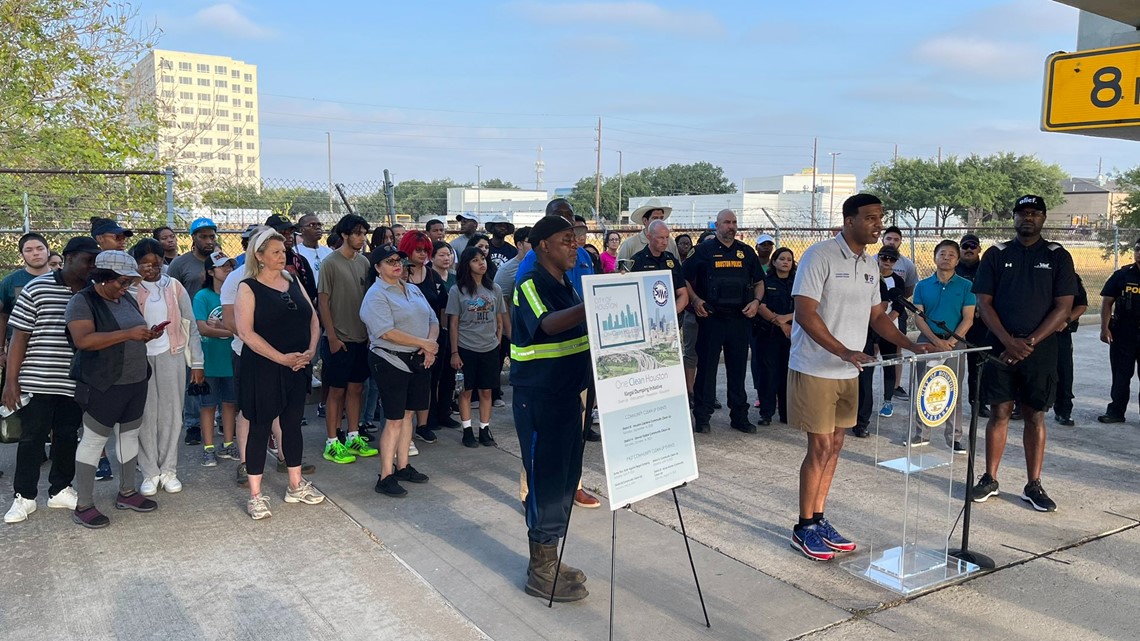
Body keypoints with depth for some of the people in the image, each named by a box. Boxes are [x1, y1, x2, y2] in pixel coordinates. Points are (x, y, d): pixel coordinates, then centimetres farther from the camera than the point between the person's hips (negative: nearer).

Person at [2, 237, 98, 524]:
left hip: (75, 382, 3)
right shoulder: (36, 289, -6)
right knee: (31, 437, 6)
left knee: (67, 436, 11)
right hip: (37, 381, -3)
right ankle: (24, 496, 18)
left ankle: (60, 490, 26)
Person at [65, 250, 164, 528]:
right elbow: (82, 340, -26)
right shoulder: (82, 302, -12)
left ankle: (126, 493, 27)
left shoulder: (127, 299, 10)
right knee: (93, 440, 0)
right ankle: (83, 505, 9)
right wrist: (128, 334, -29)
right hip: (103, 385, -8)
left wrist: (148, 335, -1)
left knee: (130, 435, 14)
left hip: (135, 381, 8)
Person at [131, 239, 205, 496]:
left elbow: (190, 325, 6)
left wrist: (197, 363, 4)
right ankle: (150, 473, 13)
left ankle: (168, 470, 15)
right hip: (140, 357, -1)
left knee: (171, 414, 5)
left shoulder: (174, 287, 4)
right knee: (146, 416, 3)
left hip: (171, 356, 1)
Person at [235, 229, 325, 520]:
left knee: (293, 424, 14)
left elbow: (313, 320, 10)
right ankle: (256, 495, 11)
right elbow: (246, 332, -16)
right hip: (262, 369, -6)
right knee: (260, 427, 2)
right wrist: (281, 358, -20)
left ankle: (296, 486, 26)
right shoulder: (248, 288, -7)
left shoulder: (293, 282, 10)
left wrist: (310, 350, -7)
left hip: (297, 368, 6)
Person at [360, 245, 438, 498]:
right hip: (391, 361, -7)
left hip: (419, 361, 7)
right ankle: (385, 478, 2)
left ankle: (403, 467, 23)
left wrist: (431, 346, -8)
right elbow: (387, 332, -21)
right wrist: (423, 343, -18)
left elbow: (433, 320, 12)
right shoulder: (376, 295, -11)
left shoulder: (414, 290, 13)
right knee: (394, 420, -5)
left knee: (408, 414, 13)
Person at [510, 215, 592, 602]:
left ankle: (549, 559, 28)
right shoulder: (531, 284, -13)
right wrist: (593, 305, -46)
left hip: (567, 394, 9)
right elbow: (548, 324, -33)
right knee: (545, 480, -3)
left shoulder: (567, 286, 14)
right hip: (537, 399, -9)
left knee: (566, 477, 14)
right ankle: (540, 572, 9)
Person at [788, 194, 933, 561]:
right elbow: (805, 314, -19)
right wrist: (844, 352, -26)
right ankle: (804, 528, 9)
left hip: (848, 372, 8)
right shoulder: (819, 256, -13)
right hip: (815, 369, -8)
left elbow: (876, 316, 19)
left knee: (834, 445, 11)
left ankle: (818, 520, 22)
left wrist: (910, 345, 5)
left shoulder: (869, 266, 12)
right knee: (820, 447, -4)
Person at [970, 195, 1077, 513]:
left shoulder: (1058, 257, 4)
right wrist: (1009, 341, -11)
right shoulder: (996, 254, 6)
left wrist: (1029, 342, -11)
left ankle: (1034, 485, 12)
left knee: (1035, 416, 5)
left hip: (1040, 351, 0)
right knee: (999, 412, 3)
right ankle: (990, 479, 13)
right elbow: (984, 302, 1)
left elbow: (1064, 307, -2)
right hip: (1001, 347, 0)